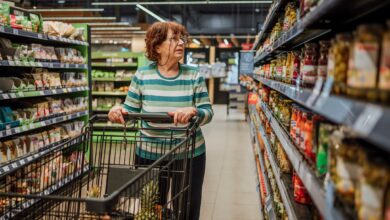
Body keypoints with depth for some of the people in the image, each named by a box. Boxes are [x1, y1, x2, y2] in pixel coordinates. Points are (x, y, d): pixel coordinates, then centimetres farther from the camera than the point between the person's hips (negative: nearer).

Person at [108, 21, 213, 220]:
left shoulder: (194, 76, -3)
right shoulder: (142, 75, -3)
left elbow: (208, 112, -6)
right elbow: (131, 111, 1)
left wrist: (193, 111, -27)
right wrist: (118, 111, -20)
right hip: (150, 155, 0)